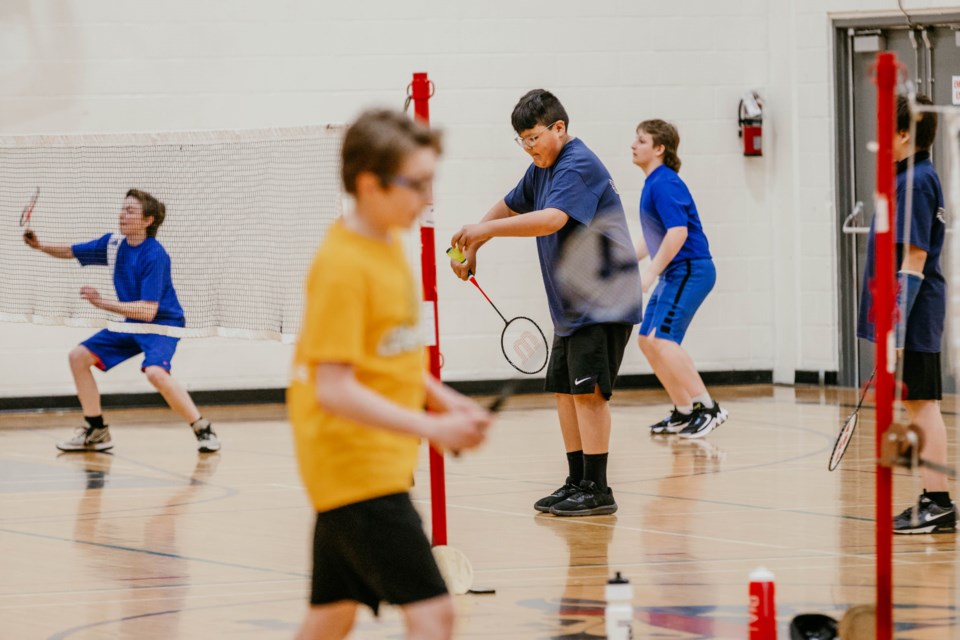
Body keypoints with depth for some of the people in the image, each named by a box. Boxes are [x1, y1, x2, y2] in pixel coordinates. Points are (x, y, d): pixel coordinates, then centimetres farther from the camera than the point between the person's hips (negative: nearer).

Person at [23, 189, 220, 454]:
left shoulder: (154, 255, -25)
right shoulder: (114, 243, -2)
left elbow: (148, 311, -30)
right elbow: (71, 252, 11)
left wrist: (103, 303, -34)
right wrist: (40, 245, -7)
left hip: (162, 323, -9)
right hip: (132, 323, 9)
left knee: (155, 371, -35)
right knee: (79, 356, 3)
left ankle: (203, 429, -22)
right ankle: (96, 432, 12)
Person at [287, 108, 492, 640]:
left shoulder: (391, 246, 9)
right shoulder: (342, 266, -19)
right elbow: (334, 389, -24)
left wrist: (439, 397, 8)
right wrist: (431, 429, -28)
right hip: (357, 468, -10)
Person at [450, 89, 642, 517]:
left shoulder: (578, 166, -18)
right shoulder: (543, 168, 13)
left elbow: (552, 219, -33)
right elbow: (509, 207, 26)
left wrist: (488, 228, -36)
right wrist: (472, 248, 14)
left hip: (603, 301, -10)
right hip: (570, 305, 10)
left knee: (588, 389, -12)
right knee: (564, 390, 10)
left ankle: (597, 490, -10)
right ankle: (577, 482, 16)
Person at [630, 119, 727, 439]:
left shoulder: (664, 184, -16)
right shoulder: (653, 183, 15)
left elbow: (678, 232, -26)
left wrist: (651, 272, -24)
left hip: (689, 271, -10)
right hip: (674, 273, 10)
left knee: (661, 340, -17)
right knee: (648, 341, 11)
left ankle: (708, 408, -12)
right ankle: (684, 412, 17)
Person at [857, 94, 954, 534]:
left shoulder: (916, 182, -15)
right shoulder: (909, 178, 15)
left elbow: (913, 259, -20)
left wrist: (897, 323, -22)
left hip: (912, 315, -10)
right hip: (909, 314, 10)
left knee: (922, 404, -7)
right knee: (919, 405, 11)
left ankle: (938, 503, -5)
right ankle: (933, 500, 15)